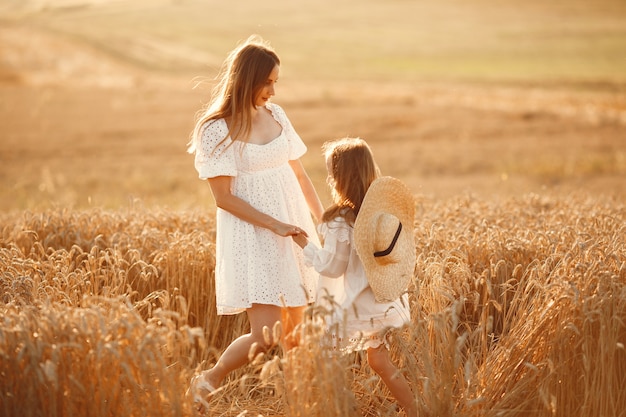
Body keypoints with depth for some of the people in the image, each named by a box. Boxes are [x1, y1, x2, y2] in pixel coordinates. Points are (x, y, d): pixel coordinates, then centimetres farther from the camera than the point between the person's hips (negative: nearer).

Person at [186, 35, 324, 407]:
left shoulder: (276, 115, 7)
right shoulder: (217, 130, -11)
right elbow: (224, 197, -12)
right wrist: (274, 225, -17)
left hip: (294, 232, 6)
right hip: (252, 239, -6)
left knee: (294, 332, 8)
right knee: (266, 336, -11)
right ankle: (208, 381, 13)